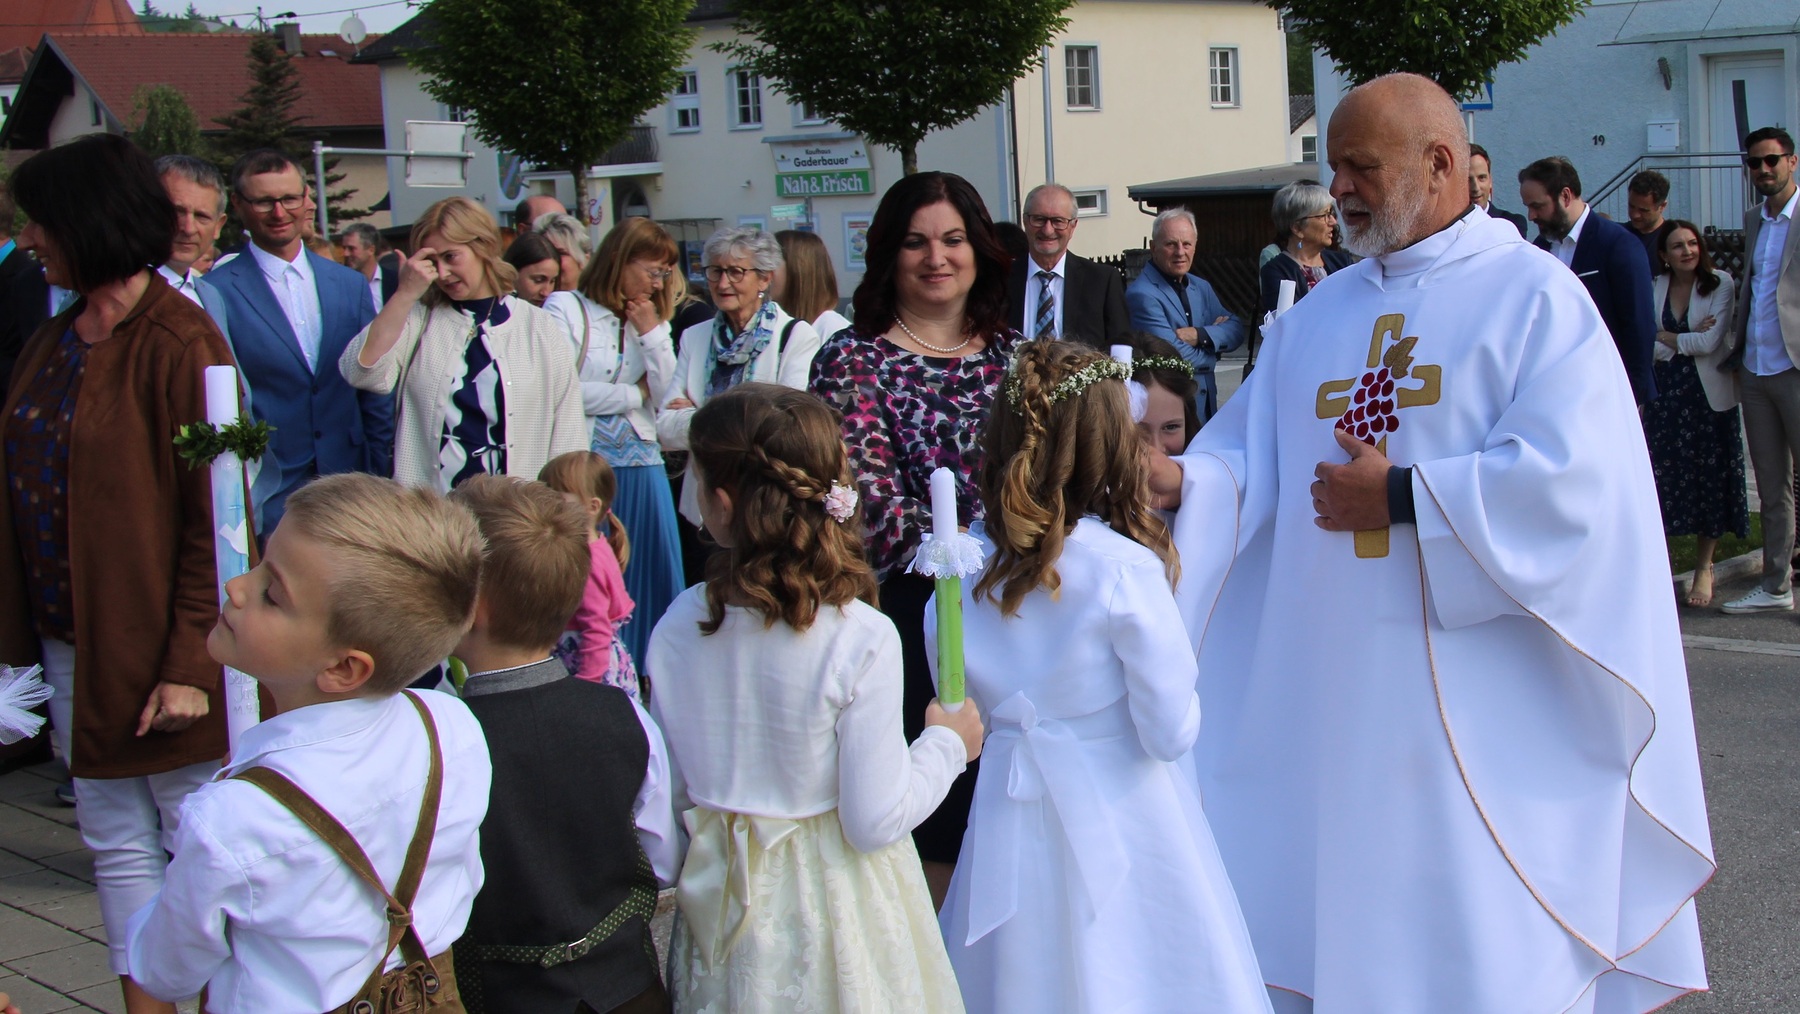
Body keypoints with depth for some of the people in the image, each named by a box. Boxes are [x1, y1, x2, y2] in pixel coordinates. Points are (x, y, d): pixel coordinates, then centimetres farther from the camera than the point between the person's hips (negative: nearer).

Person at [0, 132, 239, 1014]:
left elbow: (215, 515, -16)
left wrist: (190, 662, -19)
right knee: (115, 843, 14)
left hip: (153, 650, -8)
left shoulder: (177, 345, -14)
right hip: (73, 642, 8)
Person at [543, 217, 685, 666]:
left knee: (647, 578, 6)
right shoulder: (566, 309, -3)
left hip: (642, 465, 6)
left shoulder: (649, 318, 15)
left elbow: (665, 393, 6)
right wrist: (634, 394, -2)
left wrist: (653, 332, -5)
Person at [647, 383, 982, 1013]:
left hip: (718, 893, 3)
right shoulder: (860, 641, -22)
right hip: (829, 903, -3)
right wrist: (947, 743, -3)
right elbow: (876, 822, -18)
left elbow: (668, 793, -1)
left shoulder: (677, 626, -12)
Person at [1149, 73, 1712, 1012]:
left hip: (1479, 695, -5)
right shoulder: (1319, 315, 14)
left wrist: (1399, 497, -14)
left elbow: (1572, 477, -16)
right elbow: (1249, 460, 11)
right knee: (1338, 898, 10)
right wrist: (1179, 477, -10)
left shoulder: (1533, 295, -5)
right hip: (1331, 683, 6)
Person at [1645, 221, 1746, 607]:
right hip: (1665, 393, 2)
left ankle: (1704, 568, 15)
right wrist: (1689, 340, -13)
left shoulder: (1720, 284, -3)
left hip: (1709, 394, -2)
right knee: (1660, 477, -3)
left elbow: (1710, 341, -11)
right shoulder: (1654, 289, 5)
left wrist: (1665, 337, -2)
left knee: (1710, 479, 3)